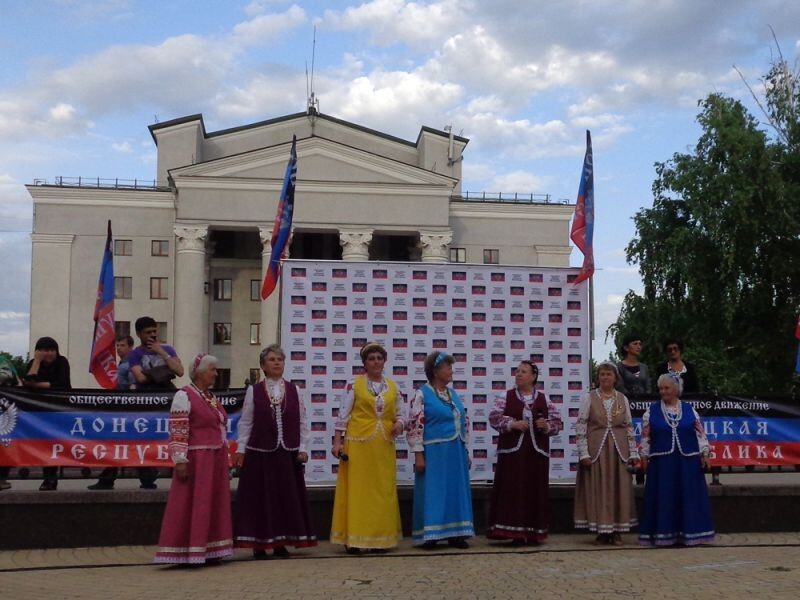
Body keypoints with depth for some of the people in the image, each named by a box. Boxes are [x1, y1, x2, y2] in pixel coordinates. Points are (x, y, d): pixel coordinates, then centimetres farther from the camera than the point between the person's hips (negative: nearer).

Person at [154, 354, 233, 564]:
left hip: (216, 460, 8)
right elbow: (178, 431, -16)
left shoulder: (212, 397, 15)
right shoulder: (184, 395, -10)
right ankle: (186, 553, 2)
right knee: (191, 505, -4)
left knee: (214, 505, 10)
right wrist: (180, 460, -21)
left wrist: (224, 458, 18)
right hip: (196, 459, -8)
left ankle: (208, 550, 17)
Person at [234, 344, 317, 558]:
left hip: (288, 452, 2)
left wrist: (303, 449, 0)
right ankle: (259, 543, 10)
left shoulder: (294, 390, 6)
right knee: (259, 497, 1)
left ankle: (281, 542, 14)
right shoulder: (253, 391, 1)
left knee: (287, 497, 4)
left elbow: (302, 422, 6)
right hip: (260, 452, -2)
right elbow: (245, 422, 1)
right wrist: (240, 449, -3)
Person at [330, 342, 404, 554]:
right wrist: (337, 442, -9)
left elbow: (400, 415, 13)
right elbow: (342, 415, -2)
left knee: (383, 492, 6)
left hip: (384, 447, 4)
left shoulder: (393, 387, 11)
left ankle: (380, 538, 15)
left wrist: (399, 424, -10)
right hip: (358, 445, -4)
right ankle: (354, 539, 2)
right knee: (356, 491, -2)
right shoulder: (354, 384, 0)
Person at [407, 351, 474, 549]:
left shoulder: (453, 394, 13)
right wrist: (419, 455, -15)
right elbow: (415, 425, -11)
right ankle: (429, 535, 5)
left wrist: (466, 451, 14)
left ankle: (455, 533, 15)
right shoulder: (422, 394, -7)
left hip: (456, 453, 6)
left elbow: (464, 423, 17)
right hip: (434, 452, -6)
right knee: (432, 492, -2)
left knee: (455, 492, 8)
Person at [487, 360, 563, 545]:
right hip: (512, 452, -2)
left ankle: (533, 532, 12)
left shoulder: (544, 400, 10)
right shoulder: (505, 396, 5)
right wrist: (513, 424, -16)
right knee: (513, 491, -5)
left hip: (537, 453, 2)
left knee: (535, 492, 4)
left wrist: (547, 426, -10)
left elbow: (558, 422, 10)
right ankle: (515, 532, -1)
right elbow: (494, 417, -4)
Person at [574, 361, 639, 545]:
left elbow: (630, 427, 9)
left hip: (619, 451, 2)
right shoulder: (590, 398, 0)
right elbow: (580, 427, -4)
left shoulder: (622, 399, 8)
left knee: (620, 490, 3)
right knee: (597, 490, -1)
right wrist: (584, 453, -10)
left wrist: (633, 454, 5)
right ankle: (601, 531, 7)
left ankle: (616, 532, 11)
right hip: (596, 451, -2)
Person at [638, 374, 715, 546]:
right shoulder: (651, 411, 4)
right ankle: (664, 534, 6)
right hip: (662, 461, -1)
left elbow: (700, 433, 6)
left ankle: (688, 534, 10)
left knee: (688, 497, 3)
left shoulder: (689, 409, 6)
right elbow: (645, 437, 4)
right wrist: (644, 457, 0)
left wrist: (705, 454, -1)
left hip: (687, 461, 1)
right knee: (664, 498, 0)